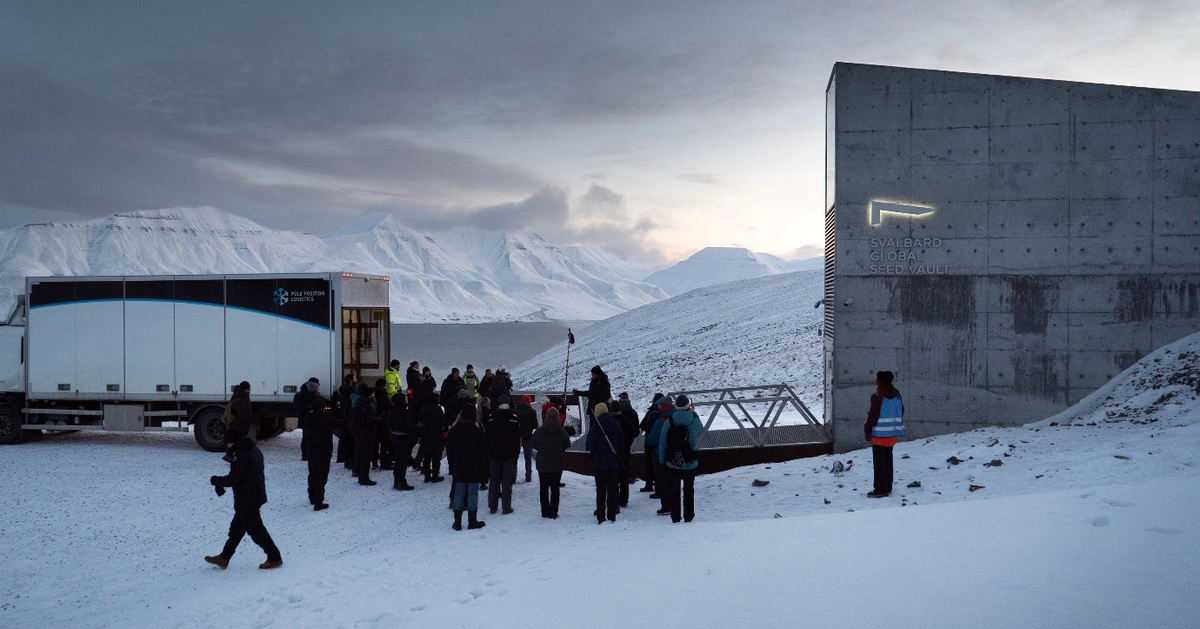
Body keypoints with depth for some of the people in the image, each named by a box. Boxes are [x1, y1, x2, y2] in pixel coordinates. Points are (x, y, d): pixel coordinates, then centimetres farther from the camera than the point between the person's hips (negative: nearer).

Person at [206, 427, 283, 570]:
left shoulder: (241, 456, -22)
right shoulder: (254, 450, 9)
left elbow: (233, 479, -23)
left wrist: (217, 481, -4)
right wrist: (221, 483, 12)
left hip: (246, 500, -10)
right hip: (256, 495, 10)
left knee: (255, 529, 0)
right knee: (237, 527, 19)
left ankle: (274, 558, 5)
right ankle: (224, 557, 30)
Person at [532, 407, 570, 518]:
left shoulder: (539, 431, -8)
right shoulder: (562, 431, -11)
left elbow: (534, 445, 2)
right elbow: (567, 445, -2)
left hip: (542, 464, 1)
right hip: (557, 465, 0)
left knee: (543, 488, 11)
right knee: (555, 488, 7)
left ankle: (545, 512, 11)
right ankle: (554, 513, 6)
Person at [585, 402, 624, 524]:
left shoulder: (595, 428, -14)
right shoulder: (617, 426, 1)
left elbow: (590, 446, -12)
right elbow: (622, 442, 8)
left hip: (600, 463, -4)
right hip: (614, 463, 4)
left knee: (601, 490, 3)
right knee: (612, 489, 9)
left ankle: (600, 518, 2)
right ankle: (612, 517, 11)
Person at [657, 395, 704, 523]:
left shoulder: (669, 421, -6)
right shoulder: (694, 421, -9)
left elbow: (662, 442, -2)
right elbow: (701, 430, 15)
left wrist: (662, 459, 7)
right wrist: (694, 413, 21)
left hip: (672, 464, 0)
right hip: (690, 463, 0)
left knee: (673, 490, 10)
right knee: (689, 490, 13)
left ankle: (675, 517, 12)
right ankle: (688, 516, 15)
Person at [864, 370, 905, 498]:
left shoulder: (878, 396, -16)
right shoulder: (897, 395, 7)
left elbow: (873, 416, -16)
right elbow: (901, 413, 13)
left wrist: (867, 432, -7)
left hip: (879, 434, -7)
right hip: (892, 434, 7)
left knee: (879, 462, -1)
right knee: (888, 460, 15)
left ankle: (880, 490, 1)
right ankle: (887, 487, 22)